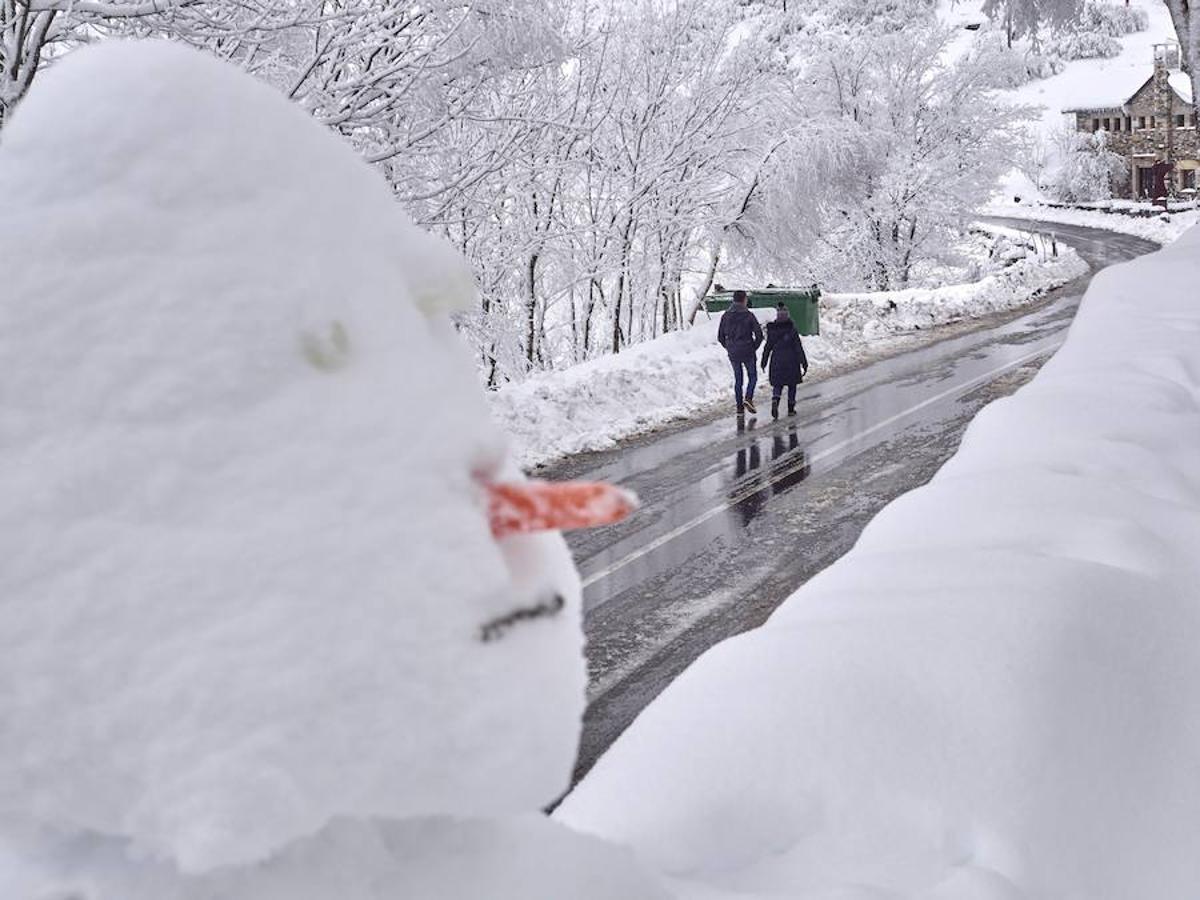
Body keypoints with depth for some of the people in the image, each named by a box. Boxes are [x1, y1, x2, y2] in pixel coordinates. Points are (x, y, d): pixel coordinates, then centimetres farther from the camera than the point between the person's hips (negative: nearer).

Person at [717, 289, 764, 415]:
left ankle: (739, 407, 10)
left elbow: (720, 337, 3)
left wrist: (729, 348, 14)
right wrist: (754, 347, 3)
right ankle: (748, 398, -11)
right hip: (748, 353, -3)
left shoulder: (726, 315, 0)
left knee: (738, 379, 13)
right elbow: (759, 334, -11)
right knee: (752, 376, 12)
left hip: (733, 353, 3)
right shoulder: (748, 315, -10)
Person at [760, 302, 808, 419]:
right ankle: (791, 409, 16)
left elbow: (768, 347, 2)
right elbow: (799, 347, -10)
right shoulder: (792, 329, -11)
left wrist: (764, 362, 13)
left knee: (778, 384, 9)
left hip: (776, 361, 2)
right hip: (791, 361, -2)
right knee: (792, 385, 13)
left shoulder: (772, 329, -4)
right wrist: (804, 364, -5)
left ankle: (775, 401, -20)